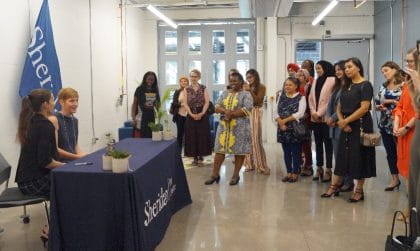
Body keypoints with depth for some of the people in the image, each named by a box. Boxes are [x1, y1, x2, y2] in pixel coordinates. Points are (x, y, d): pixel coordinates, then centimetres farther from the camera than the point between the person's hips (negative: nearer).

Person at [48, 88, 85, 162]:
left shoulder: (75, 120, 12)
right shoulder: (53, 119, -8)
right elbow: (54, 149, -11)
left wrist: (82, 155, -1)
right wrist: (78, 157, -12)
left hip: (73, 162, 6)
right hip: (59, 163, -6)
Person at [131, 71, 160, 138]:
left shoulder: (155, 90, 7)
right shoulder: (140, 89, -3)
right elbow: (134, 104, -1)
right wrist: (133, 118, -8)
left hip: (153, 116, 3)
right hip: (143, 117, -3)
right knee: (145, 137, -4)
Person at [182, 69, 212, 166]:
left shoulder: (203, 88, 3)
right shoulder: (186, 90, 6)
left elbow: (207, 102, -4)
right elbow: (185, 103, -1)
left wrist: (201, 113, -16)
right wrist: (192, 114, -14)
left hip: (202, 115, -1)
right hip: (191, 115, 1)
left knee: (202, 136, -1)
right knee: (192, 136, 1)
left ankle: (201, 157, 6)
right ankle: (195, 157, 10)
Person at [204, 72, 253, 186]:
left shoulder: (246, 94, -2)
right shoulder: (225, 93, 14)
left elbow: (247, 110, -13)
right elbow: (217, 107, 5)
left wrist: (231, 114, -16)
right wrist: (225, 111, -16)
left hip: (239, 127, -4)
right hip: (224, 126, 4)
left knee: (239, 150, 1)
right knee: (220, 149, 3)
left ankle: (236, 175, 13)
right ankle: (215, 174, 10)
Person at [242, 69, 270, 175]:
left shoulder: (261, 87, 0)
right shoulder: (248, 87, 12)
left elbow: (258, 101, -9)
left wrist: (250, 91, -15)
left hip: (255, 113, -5)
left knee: (256, 140, -6)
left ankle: (261, 166, 1)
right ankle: (250, 164, 13)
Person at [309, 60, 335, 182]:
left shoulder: (332, 81, -6)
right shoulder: (316, 81, 17)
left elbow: (331, 100, -13)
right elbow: (311, 98, 12)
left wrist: (319, 113, -12)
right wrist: (313, 112, -2)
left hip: (325, 117, -6)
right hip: (315, 118, 7)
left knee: (328, 143, -2)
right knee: (318, 143, 10)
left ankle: (328, 170, 3)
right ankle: (319, 168, 17)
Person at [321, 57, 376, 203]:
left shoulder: (365, 85, -7)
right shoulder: (346, 86, 14)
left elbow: (364, 108, -16)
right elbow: (339, 107, 12)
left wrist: (346, 121, -14)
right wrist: (341, 121, -6)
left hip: (360, 125, -7)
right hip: (346, 126, 7)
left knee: (359, 157, 0)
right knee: (342, 155, 9)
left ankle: (359, 190, 10)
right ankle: (334, 186, 14)